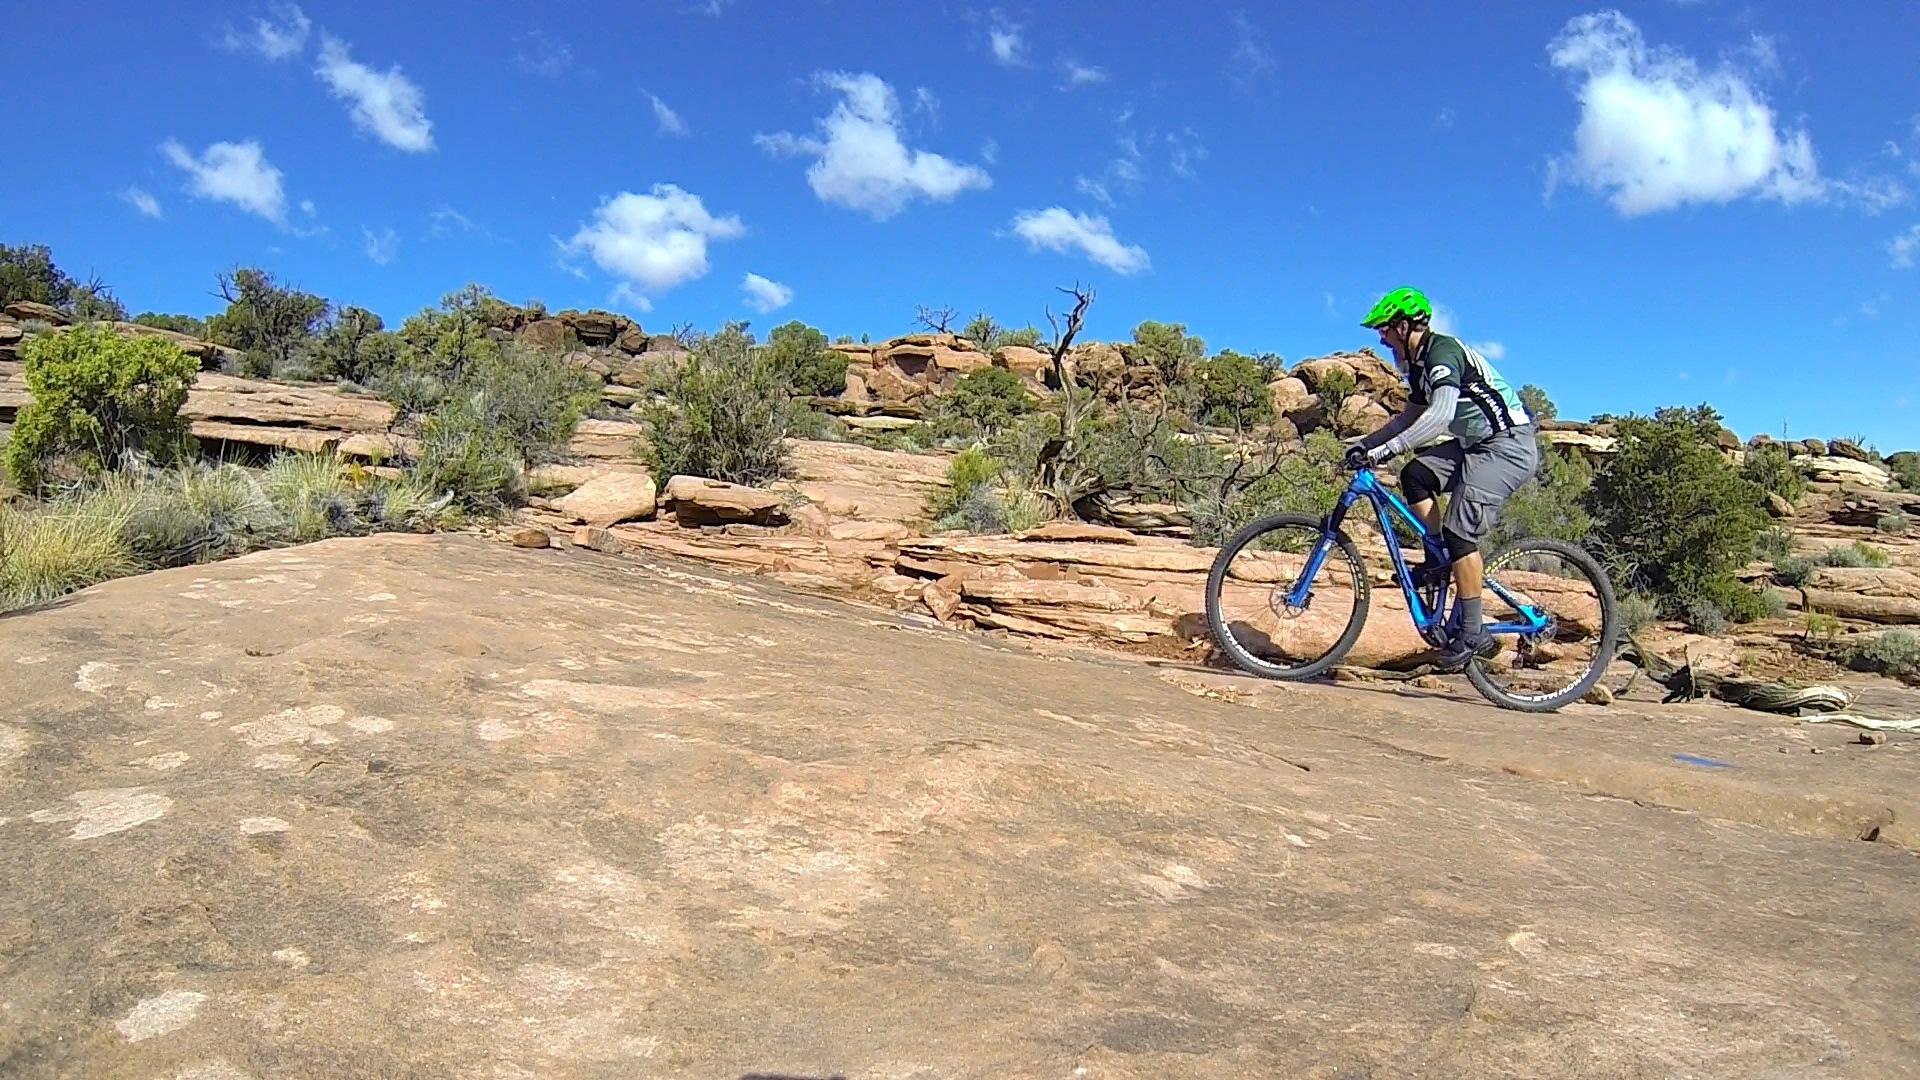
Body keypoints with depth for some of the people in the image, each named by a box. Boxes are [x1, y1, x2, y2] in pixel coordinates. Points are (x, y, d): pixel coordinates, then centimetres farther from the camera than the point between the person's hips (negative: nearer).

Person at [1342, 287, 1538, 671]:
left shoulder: (1443, 352, -18)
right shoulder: (1420, 362, 12)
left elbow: (1440, 415, -33)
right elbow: (1412, 416, 25)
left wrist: (1385, 450, -35)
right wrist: (1366, 443, 15)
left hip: (1508, 446, -10)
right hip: (1477, 445, 10)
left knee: (1460, 532, -16)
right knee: (1415, 475, -2)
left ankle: (1474, 635, -11)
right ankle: (1440, 561, 4)